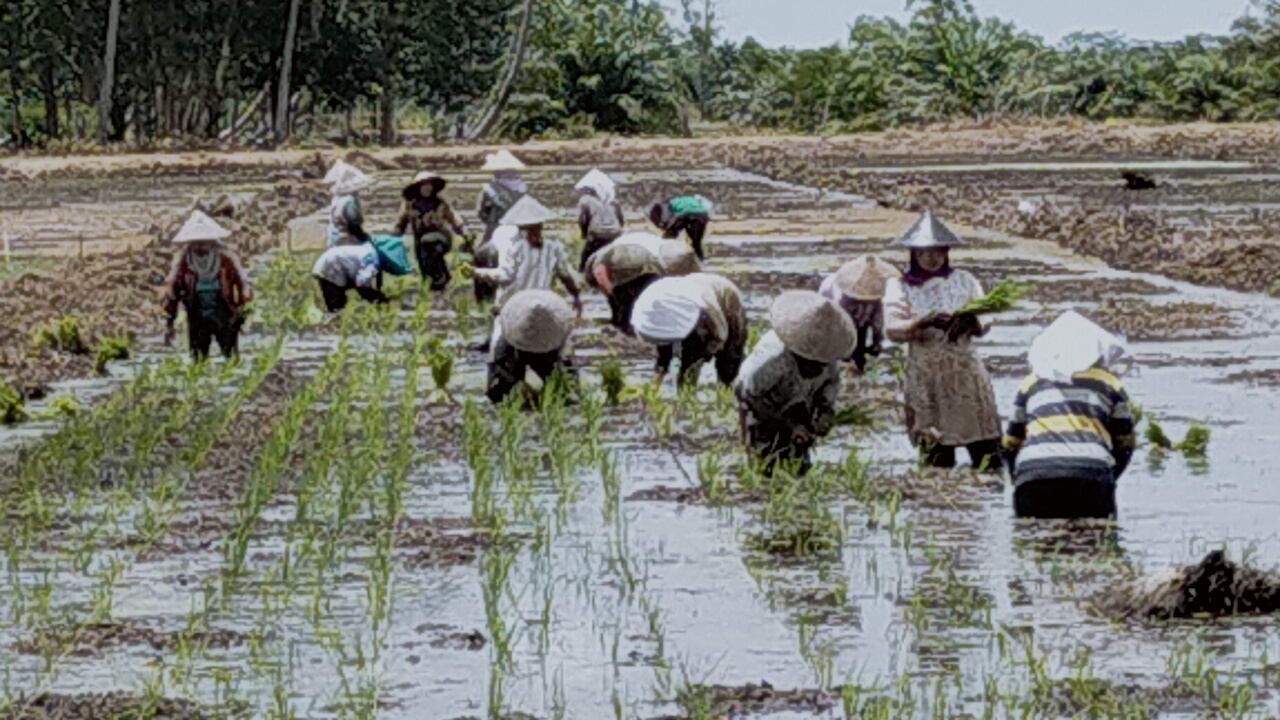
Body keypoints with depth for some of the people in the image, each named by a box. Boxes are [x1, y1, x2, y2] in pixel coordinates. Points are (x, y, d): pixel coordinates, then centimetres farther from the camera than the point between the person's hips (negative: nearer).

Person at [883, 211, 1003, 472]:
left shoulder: (964, 282, 10)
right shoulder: (900, 287, 5)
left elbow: (984, 327, 6)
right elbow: (892, 330, -8)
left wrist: (970, 323, -16)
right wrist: (922, 323, -25)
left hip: (966, 371, 1)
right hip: (925, 378, -1)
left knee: (985, 451, -7)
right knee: (935, 455, -2)